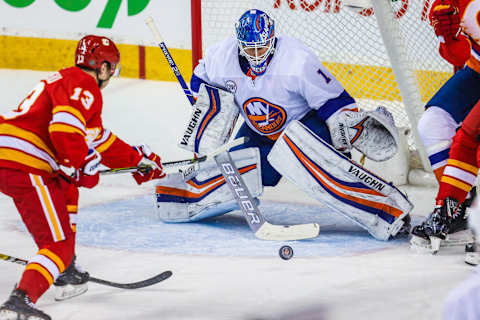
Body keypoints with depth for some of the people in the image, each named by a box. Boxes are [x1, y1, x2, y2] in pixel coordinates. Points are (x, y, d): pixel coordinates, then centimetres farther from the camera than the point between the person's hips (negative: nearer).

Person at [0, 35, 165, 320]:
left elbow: (99, 139, 37)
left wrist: (138, 160, 40)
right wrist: (83, 163, -13)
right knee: (59, 243, -9)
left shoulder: (65, 80, 29)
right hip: (24, 166, -10)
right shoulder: (84, 86, -4)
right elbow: (65, 126, -24)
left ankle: (65, 269, 36)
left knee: (66, 192, 35)